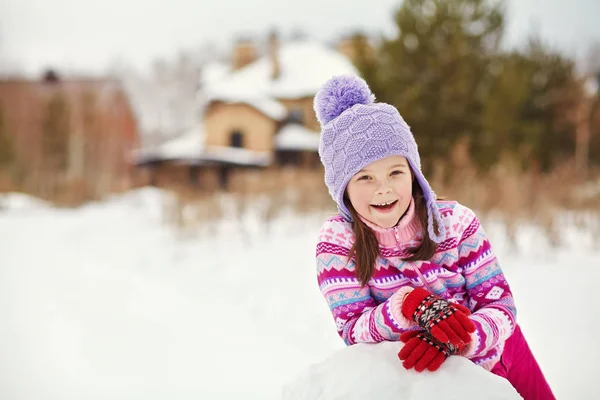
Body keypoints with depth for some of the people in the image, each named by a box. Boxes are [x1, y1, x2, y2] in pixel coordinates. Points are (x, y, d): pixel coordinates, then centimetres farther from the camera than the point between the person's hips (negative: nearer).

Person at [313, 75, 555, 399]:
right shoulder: (337, 240, -17)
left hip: (494, 359, 0)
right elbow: (352, 330, -24)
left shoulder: (456, 222, -16)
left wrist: (451, 339, -39)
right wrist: (411, 305, -43)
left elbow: (500, 306, -18)